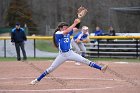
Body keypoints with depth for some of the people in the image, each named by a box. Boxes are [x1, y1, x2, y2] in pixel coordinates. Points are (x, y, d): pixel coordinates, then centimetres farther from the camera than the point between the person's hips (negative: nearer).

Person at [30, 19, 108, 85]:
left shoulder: (68, 33, 6)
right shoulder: (57, 34, -11)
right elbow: (66, 31, -26)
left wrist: (77, 22, -19)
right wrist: (75, 23, -27)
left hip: (71, 53, 4)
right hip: (62, 55, -4)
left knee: (85, 61, -5)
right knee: (51, 69, -1)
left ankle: (101, 68, -9)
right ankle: (37, 80, 8)